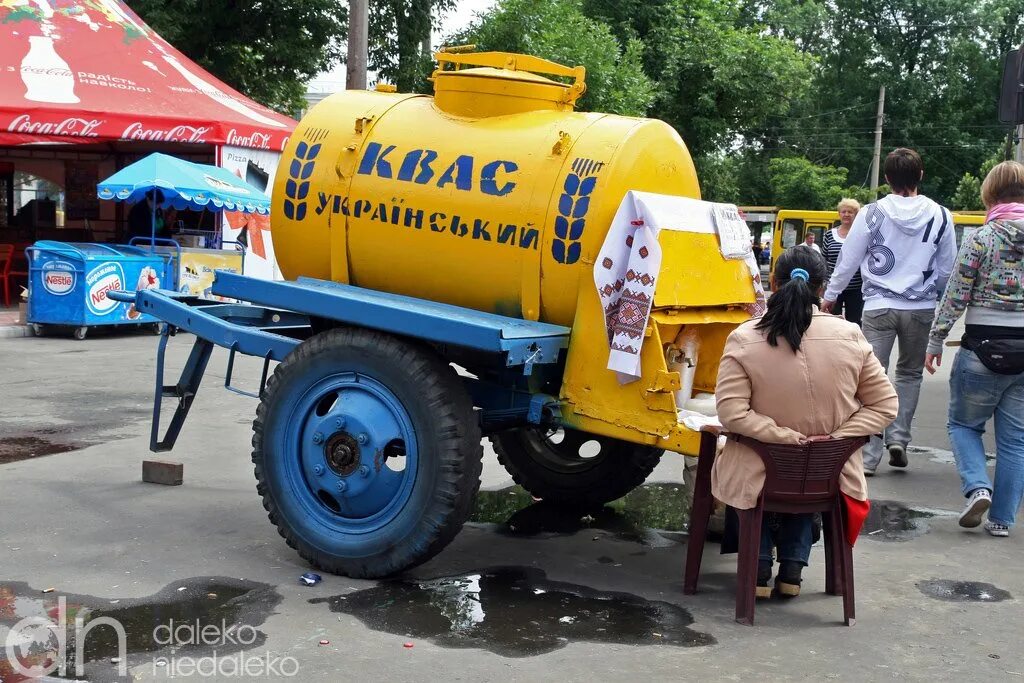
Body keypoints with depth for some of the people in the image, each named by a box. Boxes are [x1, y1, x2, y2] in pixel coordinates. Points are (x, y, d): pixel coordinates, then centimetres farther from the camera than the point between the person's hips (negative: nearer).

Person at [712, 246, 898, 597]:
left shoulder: (745, 339, -17)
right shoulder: (850, 337, -10)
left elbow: (731, 414, -20)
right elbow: (885, 405, -4)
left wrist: (785, 436, -16)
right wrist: (834, 437, -10)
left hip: (760, 475, -2)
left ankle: (759, 568, 25)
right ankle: (792, 569, 31)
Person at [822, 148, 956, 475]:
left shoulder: (872, 213, -7)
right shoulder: (940, 216, -3)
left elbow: (848, 260, 1)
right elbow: (946, 269, 6)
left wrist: (830, 295, 15)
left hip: (878, 306, -1)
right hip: (921, 308, 1)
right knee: (910, 374, 20)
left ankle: (869, 455, -1)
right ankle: (898, 437, 9)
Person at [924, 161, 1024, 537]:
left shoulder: (981, 239, -9)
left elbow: (955, 297, -7)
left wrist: (935, 341, 2)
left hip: (984, 348, -3)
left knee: (963, 423, 16)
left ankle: (977, 486, -6)